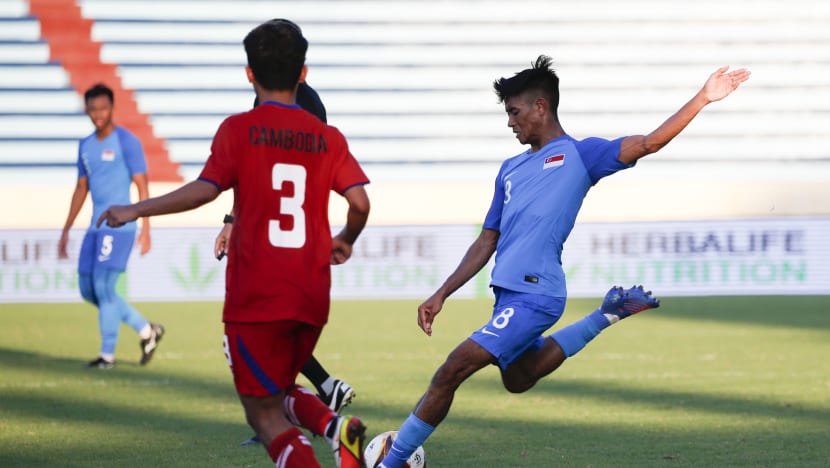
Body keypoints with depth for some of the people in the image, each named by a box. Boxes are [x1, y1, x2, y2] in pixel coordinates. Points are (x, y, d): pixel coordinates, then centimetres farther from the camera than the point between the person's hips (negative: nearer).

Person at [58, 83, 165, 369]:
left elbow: (142, 187, -9)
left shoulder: (127, 142, -7)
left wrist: (145, 229, -16)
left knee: (104, 286, -11)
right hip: (95, 228, 8)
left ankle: (108, 354, 0)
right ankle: (146, 330, 19)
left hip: (119, 227, -8)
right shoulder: (86, 146, 14)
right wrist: (66, 231, 19)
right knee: (89, 290, 7)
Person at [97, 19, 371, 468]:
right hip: (312, 296, 4)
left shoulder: (239, 129, -4)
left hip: (256, 296, -4)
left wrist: (135, 210, -4)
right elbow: (359, 202, -3)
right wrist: (345, 241, 19)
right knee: (280, 390, 25)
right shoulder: (327, 137, 7)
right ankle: (337, 426, -6)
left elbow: (205, 189, -14)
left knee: (264, 412, 4)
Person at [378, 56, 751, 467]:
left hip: (534, 295, -9)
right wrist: (441, 295, 15)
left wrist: (703, 98, -18)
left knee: (450, 374, -15)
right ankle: (608, 316, 33)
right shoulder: (511, 169, 20)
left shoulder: (579, 154, 0)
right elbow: (486, 243, 22)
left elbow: (649, 143, -9)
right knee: (518, 379, 29)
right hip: (509, 294, 9)